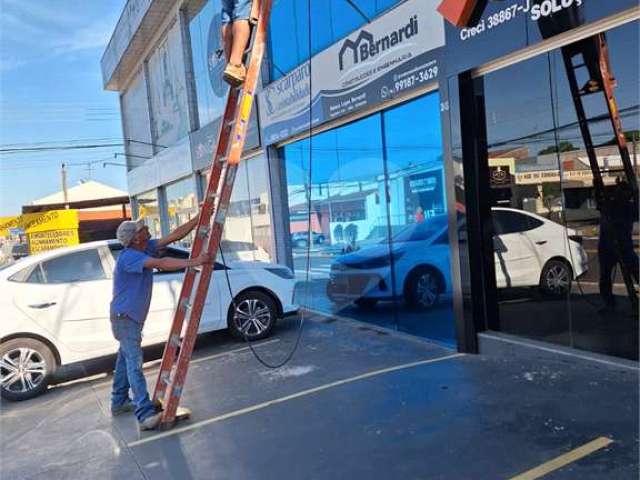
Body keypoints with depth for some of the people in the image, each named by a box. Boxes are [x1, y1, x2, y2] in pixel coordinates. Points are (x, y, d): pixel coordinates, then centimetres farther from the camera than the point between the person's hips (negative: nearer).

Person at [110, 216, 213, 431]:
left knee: (126, 358, 19)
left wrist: (199, 219, -8)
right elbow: (162, 263, -38)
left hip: (134, 317, 10)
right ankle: (146, 415, -14)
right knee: (135, 363, -13)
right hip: (125, 317, -10)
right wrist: (194, 262, -40)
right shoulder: (129, 256, -25)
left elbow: (174, 236, -2)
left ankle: (119, 402, 34)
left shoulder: (146, 248, 0)